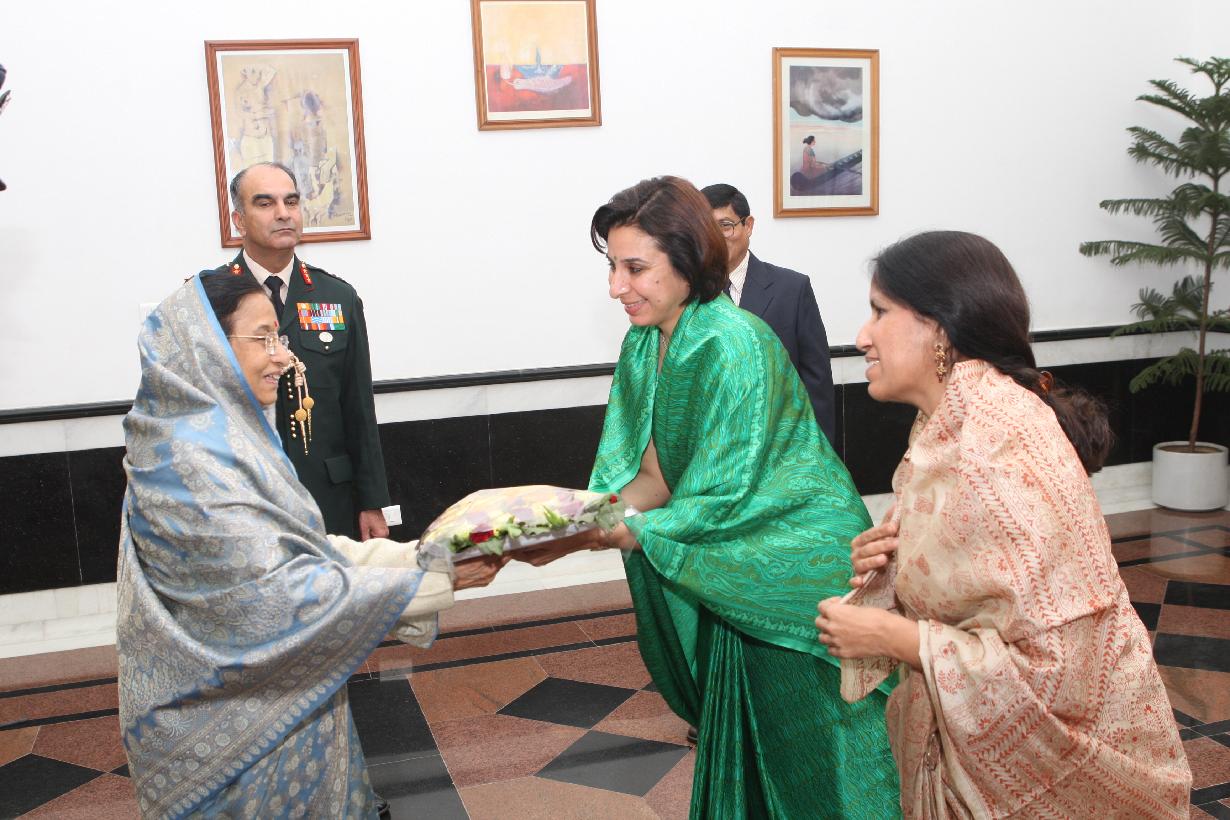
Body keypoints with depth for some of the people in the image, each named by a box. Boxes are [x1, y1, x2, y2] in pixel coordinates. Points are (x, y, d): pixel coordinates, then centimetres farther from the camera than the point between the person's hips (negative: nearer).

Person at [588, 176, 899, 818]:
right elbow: (655, 475, -3)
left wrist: (622, 532, -30)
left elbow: (725, 498, -25)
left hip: (791, 571, -7)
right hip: (726, 576, 7)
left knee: (795, 748, 7)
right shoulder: (644, 344, -1)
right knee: (734, 735, 20)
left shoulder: (734, 345, -25)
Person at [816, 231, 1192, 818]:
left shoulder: (1002, 450, -28)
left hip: (1055, 765, -8)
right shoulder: (946, 426, 0)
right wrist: (887, 569, -8)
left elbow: (1062, 669, -30)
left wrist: (891, 636, -24)